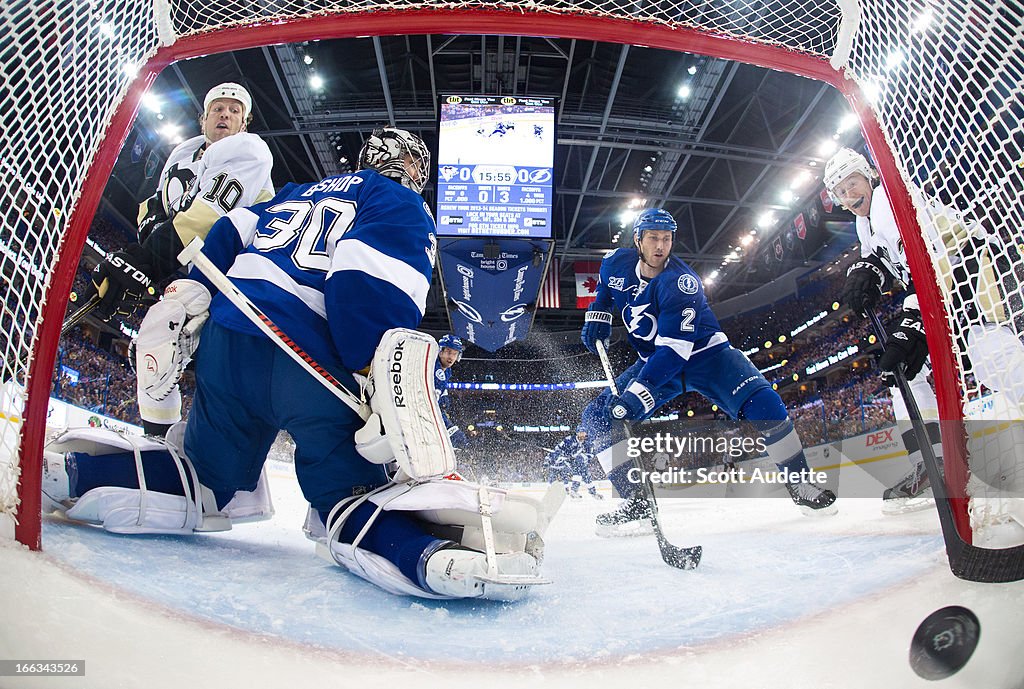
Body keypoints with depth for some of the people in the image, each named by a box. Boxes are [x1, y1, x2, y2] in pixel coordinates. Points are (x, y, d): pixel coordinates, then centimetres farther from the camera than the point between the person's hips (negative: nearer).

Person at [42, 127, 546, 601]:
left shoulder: (301, 191, 31)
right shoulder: (402, 205, 5)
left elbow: (229, 234, 22)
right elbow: (370, 291, -14)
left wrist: (185, 296, 20)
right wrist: (385, 386, -21)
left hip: (225, 337, 7)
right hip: (306, 360, -7)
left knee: (208, 479, 22)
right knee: (350, 490, -9)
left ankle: (73, 473, 9)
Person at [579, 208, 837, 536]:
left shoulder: (681, 283, -27)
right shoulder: (617, 264, -9)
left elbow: (673, 351, -34)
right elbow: (604, 289, 18)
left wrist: (639, 393, -43)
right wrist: (597, 316, 0)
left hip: (703, 353, -4)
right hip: (653, 361, 5)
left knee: (761, 403, -27)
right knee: (598, 418, -11)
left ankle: (801, 485, -5)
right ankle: (637, 505, -6)